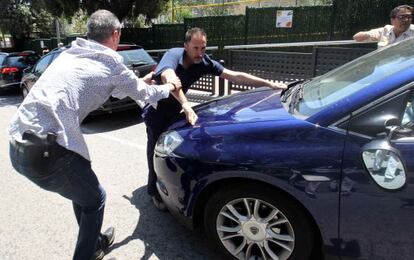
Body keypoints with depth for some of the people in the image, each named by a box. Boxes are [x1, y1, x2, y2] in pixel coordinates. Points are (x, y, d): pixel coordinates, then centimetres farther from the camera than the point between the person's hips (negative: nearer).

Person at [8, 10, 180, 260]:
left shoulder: (70, 54, 19)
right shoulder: (111, 62, -1)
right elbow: (145, 94, 14)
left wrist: (138, 82, 44)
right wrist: (169, 87, 33)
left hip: (19, 143, 8)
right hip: (47, 149, -8)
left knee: (83, 190, 28)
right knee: (94, 199, 17)